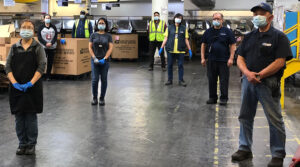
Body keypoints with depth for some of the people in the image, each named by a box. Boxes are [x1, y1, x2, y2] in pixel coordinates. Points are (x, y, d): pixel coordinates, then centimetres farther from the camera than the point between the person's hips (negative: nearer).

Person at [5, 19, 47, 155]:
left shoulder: (38, 47, 1)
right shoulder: (14, 47, 9)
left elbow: (41, 67, -7)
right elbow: (8, 67, 3)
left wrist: (30, 83, -17)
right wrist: (14, 83, -11)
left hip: (33, 87, -2)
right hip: (16, 88, 3)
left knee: (31, 116, 3)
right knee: (19, 117, 8)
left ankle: (31, 144, 16)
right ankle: (22, 143, 20)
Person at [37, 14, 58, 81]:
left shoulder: (53, 27, 9)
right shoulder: (41, 27, 4)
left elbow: (55, 36, 3)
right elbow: (39, 37, -3)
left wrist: (51, 43, -14)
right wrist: (45, 43, -15)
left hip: (52, 47, 2)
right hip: (43, 47, -2)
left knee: (50, 62, 5)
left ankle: (48, 75, 15)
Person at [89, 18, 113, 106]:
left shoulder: (108, 36, 4)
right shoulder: (93, 35, 6)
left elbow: (110, 48, -2)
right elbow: (90, 47, 4)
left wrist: (104, 59, -11)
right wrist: (94, 58, -8)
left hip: (104, 60, 0)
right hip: (95, 60, 0)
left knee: (104, 80, 4)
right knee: (95, 79, -3)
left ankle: (102, 98, 14)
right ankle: (94, 98, 10)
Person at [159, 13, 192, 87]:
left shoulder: (184, 28, 7)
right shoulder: (169, 28, 7)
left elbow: (186, 40, 8)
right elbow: (166, 38, 8)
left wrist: (189, 50, 3)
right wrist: (161, 48, 1)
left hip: (180, 50, -1)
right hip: (170, 50, 1)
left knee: (180, 65, 2)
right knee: (170, 65, 6)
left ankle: (181, 80, 10)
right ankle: (170, 79, 17)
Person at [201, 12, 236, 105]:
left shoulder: (227, 31, 1)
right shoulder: (208, 32, 10)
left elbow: (232, 45, -1)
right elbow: (203, 45, 12)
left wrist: (231, 58, -9)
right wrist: (203, 58, 4)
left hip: (224, 60, -3)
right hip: (211, 60, 3)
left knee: (224, 80, -1)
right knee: (211, 80, 8)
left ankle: (223, 98, 8)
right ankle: (212, 97, 19)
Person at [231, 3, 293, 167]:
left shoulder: (279, 36, -3)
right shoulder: (249, 37, 14)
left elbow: (280, 61, -13)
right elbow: (240, 58, 9)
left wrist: (258, 75, -16)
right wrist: (247, 73, -11)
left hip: (268, 83, -6)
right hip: (248, 81, 6)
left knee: (275, 120, 0)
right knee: (245, 117, 13)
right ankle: (245, 148, 27)